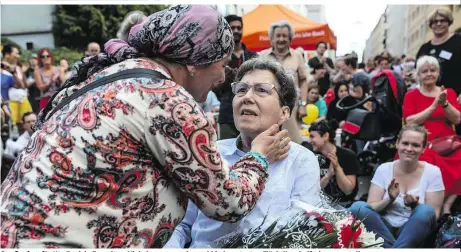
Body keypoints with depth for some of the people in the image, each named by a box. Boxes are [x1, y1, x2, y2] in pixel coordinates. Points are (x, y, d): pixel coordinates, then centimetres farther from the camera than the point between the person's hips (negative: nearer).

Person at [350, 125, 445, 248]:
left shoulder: (432, 172, -4)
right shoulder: (384, 169, -1)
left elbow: (432, 215, -4)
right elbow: (371, 207, -4)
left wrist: (415, 205, -24)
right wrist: (389, 199, -22)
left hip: (413, 231, -1)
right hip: (384, 228, 1)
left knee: (425, 211, -33)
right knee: (357, 207, -27)